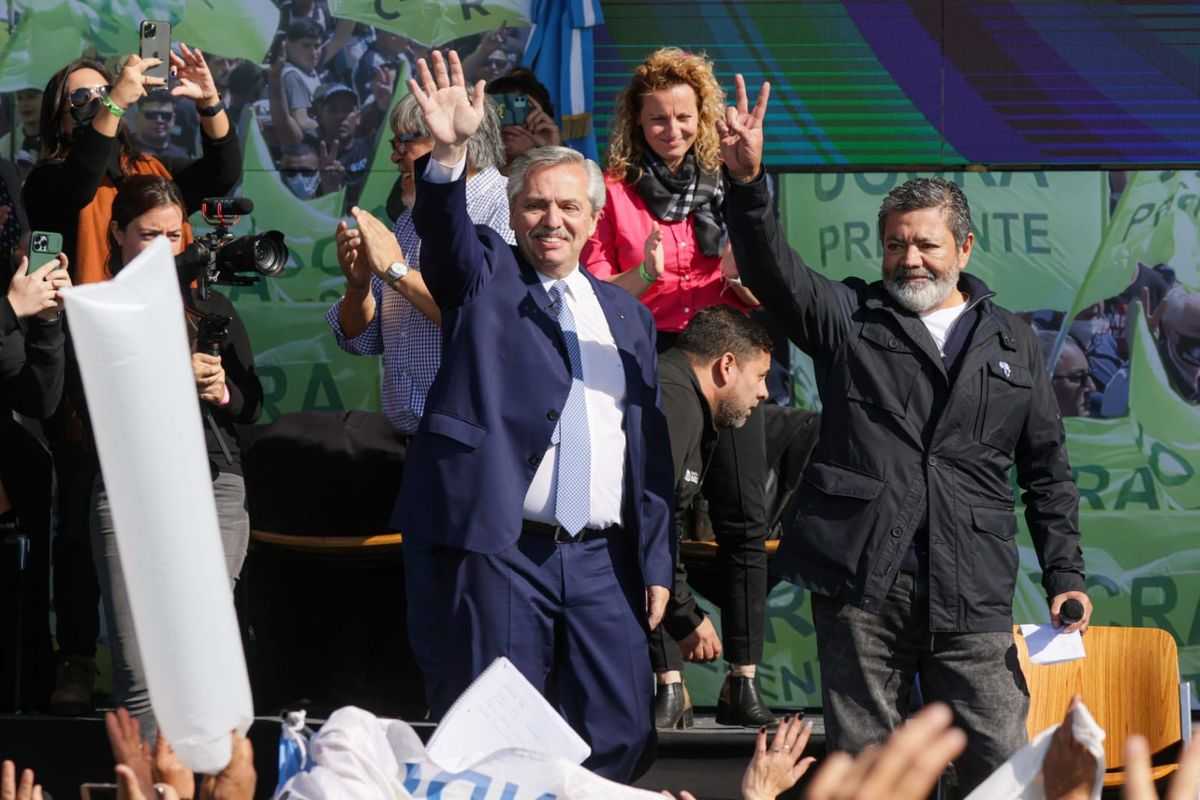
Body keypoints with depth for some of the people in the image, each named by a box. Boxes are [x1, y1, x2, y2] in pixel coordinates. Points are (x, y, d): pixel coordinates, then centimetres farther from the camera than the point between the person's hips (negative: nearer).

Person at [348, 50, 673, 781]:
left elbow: (652, 447, 16)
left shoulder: (626, 315, 17)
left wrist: (656, 561, 11)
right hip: (500, 551, -4)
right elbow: (445, 227, -16)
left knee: (620, 735, 2)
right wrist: (450, 152, -36)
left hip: (603, 558, 4)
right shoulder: (483, 276, 7)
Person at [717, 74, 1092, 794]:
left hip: (972, 598, 1)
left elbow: (1048, 471, 16)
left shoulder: (1011, 342, 15)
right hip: (860, 585, 0)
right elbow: (771, 269, -6)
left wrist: (1066, 575, 7)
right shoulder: (849, 319, 11)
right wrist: (747, 182, -24)